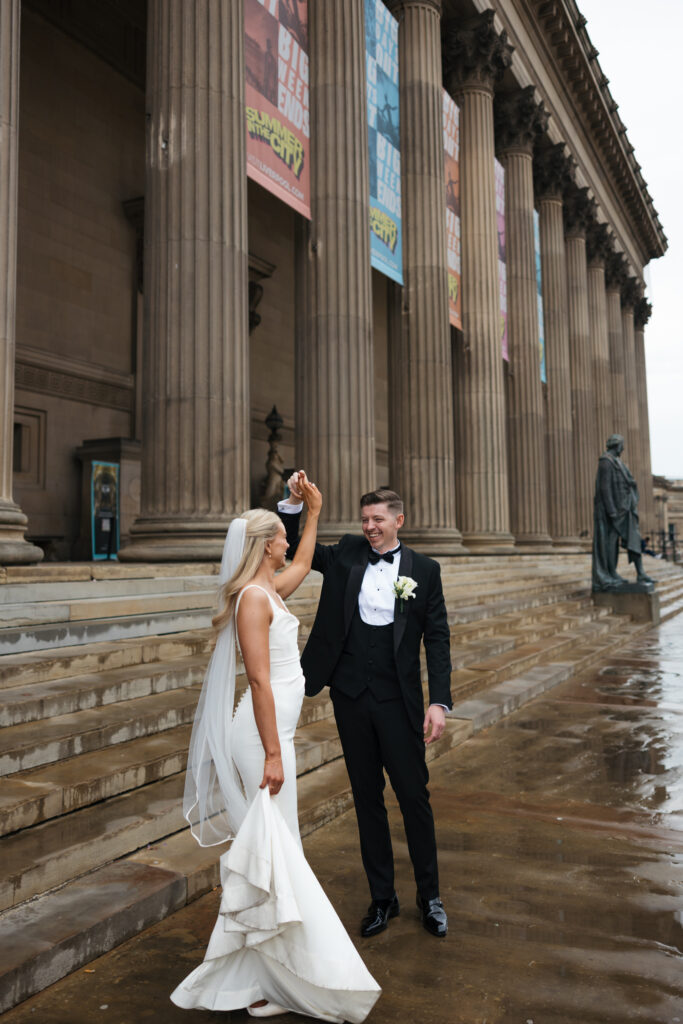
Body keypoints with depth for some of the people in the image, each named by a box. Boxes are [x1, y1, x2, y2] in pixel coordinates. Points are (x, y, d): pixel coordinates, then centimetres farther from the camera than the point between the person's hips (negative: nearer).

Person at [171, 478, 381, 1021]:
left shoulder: (271, 590, 11)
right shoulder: (253, 597, -17)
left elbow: (304, 565, 33)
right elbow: (259, 679, -21)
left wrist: (315, 509, 37)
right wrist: (273, 753, -22)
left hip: (276, 727, 10)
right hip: (264, 731, -10)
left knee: (273, 847, 18)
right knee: (273, 847, -4)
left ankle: (266, 970, 33)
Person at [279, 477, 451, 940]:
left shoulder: (424, 569, -1)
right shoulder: (346, 554, 4)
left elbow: (437, 638, -3)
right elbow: (295, 546, 6)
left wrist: (440, 701, -11)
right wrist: (294, 502, -12)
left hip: (399, 699, -2)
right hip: (351, 695, 2)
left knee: (414, 796, 7)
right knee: (367, 797, 13)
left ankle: (430, 895, 28)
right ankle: (382, 897, 29)